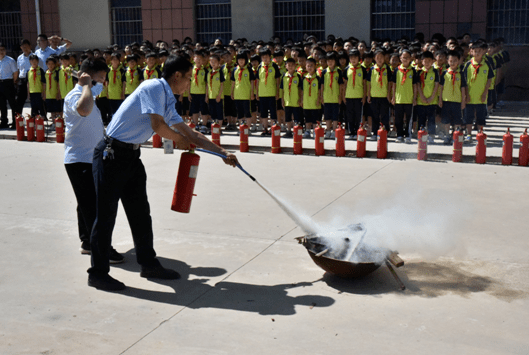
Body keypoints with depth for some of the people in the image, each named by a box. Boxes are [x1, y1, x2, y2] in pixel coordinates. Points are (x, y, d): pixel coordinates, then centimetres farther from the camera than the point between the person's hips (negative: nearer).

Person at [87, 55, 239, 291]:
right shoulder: (154, 88, -13)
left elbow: (190, 134, 20)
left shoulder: (168, 101, 14)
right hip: (112, 154, -9)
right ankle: (98, 273, 8)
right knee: (106, 215, -2)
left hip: (131, 156, 9)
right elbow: (158, 125, -20)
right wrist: (179, 139, 0)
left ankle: (149, 264, 25)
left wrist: (223, 153, 20)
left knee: (140, 213, 13)